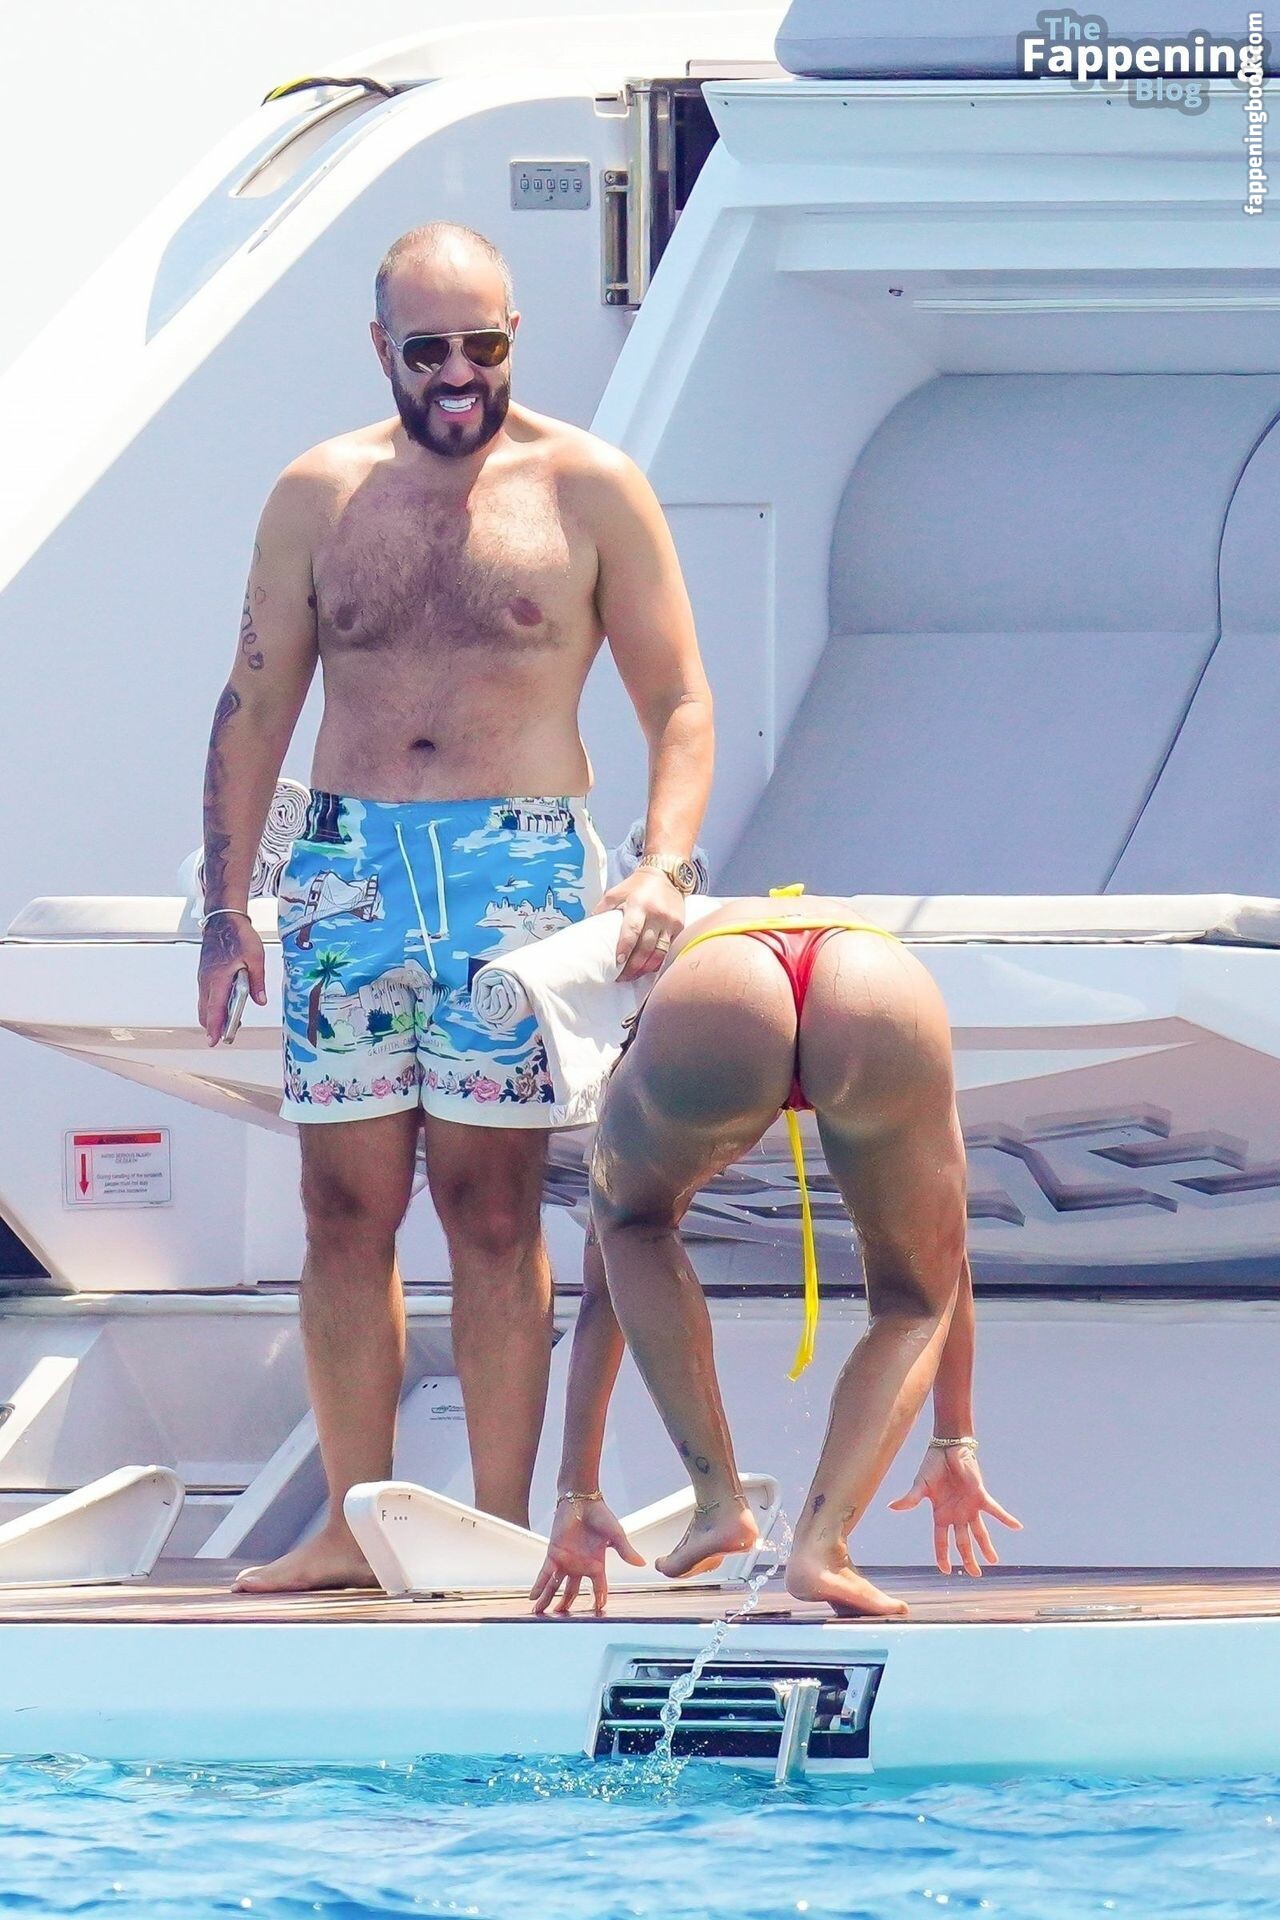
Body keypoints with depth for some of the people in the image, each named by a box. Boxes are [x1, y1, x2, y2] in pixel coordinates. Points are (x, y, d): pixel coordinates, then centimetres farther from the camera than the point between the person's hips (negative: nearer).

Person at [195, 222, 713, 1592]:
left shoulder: (589, 491, 2)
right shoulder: (318, 497, 9)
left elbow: (679, 705, 3)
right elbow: (253, 707, 13)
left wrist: (662, 870, -12)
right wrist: (225, 906, 5)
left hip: (521, 865, -3)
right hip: (348, 871, 3)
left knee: (491, 1205, -4)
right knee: (344, 1206, 1)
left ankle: (502, 1529, 0)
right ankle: (353, 1524, 7)